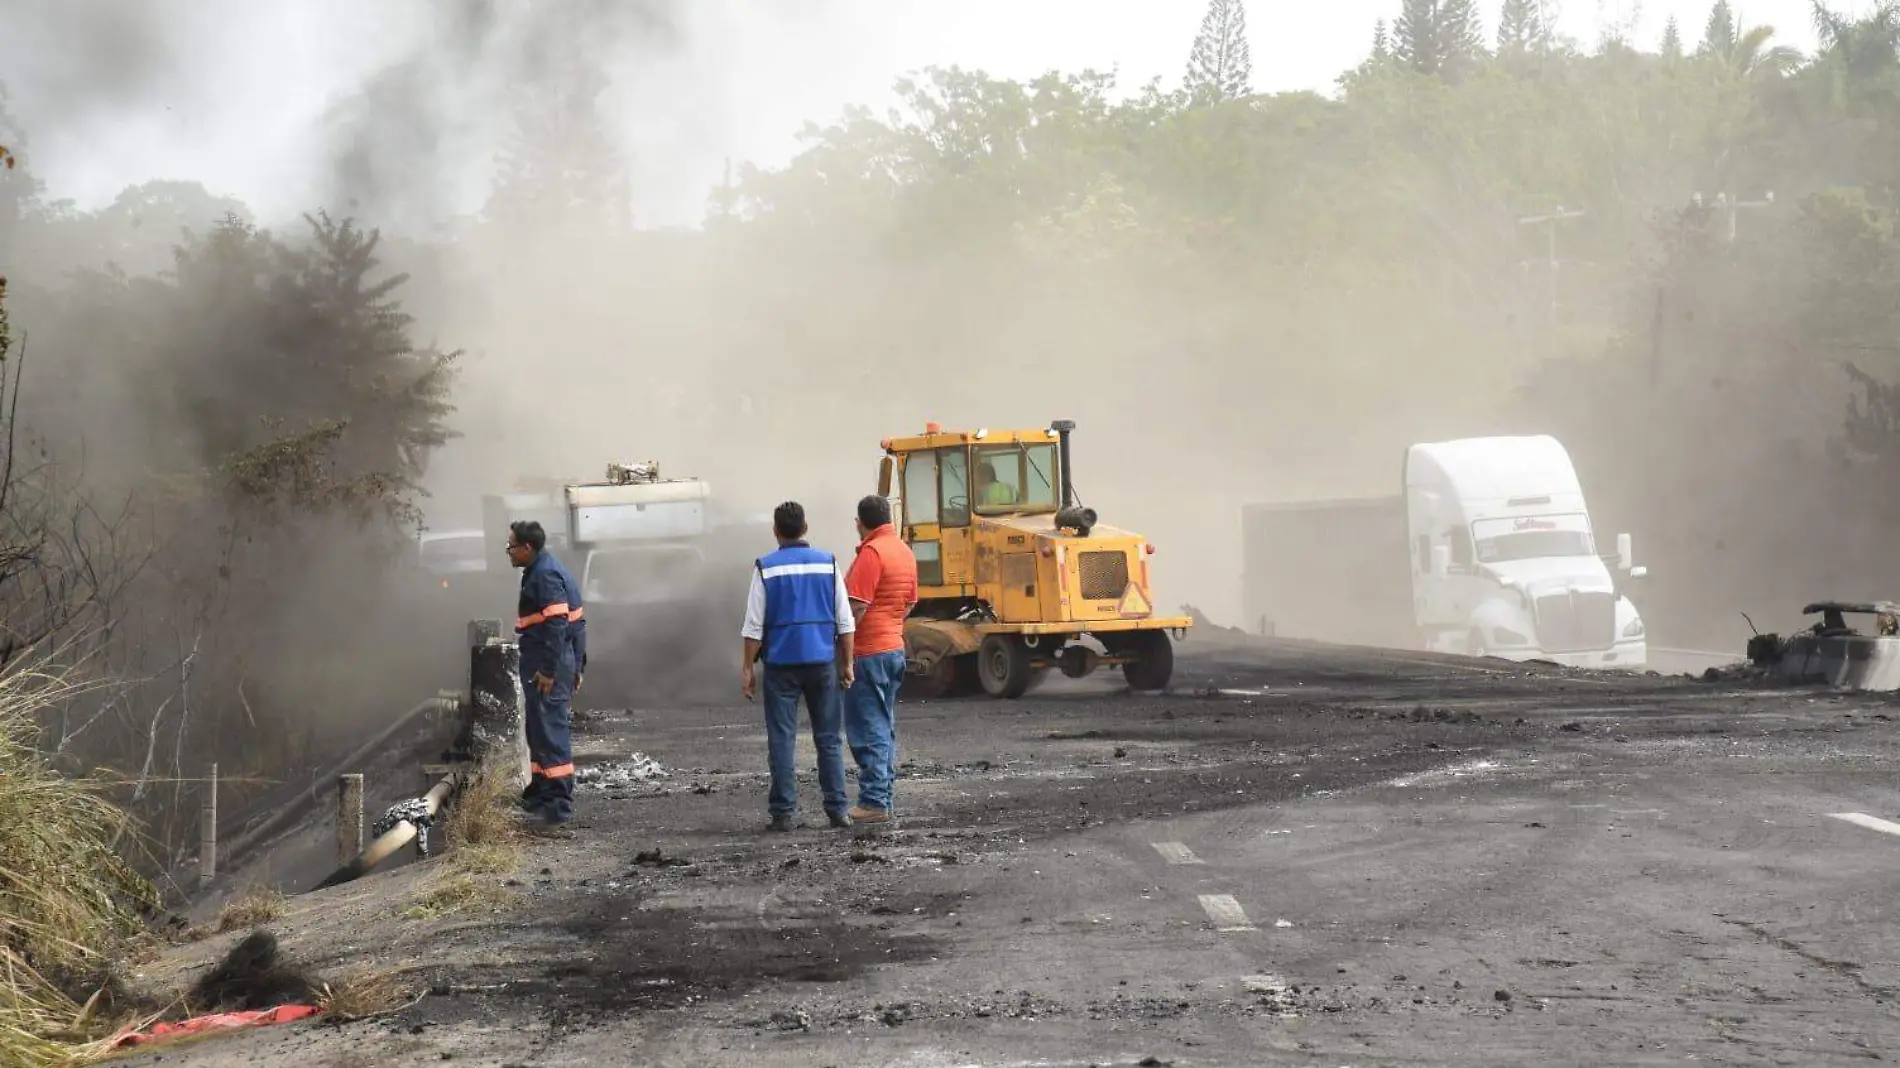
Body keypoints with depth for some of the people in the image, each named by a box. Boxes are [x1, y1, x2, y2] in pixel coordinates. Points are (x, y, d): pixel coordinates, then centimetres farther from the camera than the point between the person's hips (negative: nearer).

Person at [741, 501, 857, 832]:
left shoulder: (766, 569, -4)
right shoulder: (827, 563, 3)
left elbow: (754, 625, -4)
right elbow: (845, 621, 4)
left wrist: (748, 667, 3)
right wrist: (847, 663, 11)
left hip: (781, 663, -2)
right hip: (822, 661, 2)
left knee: (782, 740, 2)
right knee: (828, 738, 9)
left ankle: (783, 812, 0)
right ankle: (837, 809, 7)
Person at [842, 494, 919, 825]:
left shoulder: (871, 552, -16)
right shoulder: (904, 551, 12)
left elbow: (856, 607, -21)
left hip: (867, 652, -9)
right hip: (894, 647, 9)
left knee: (867, 730, -7)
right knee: (885, 729, 13)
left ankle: (873, 802, -9)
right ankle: (882, 799, 17)